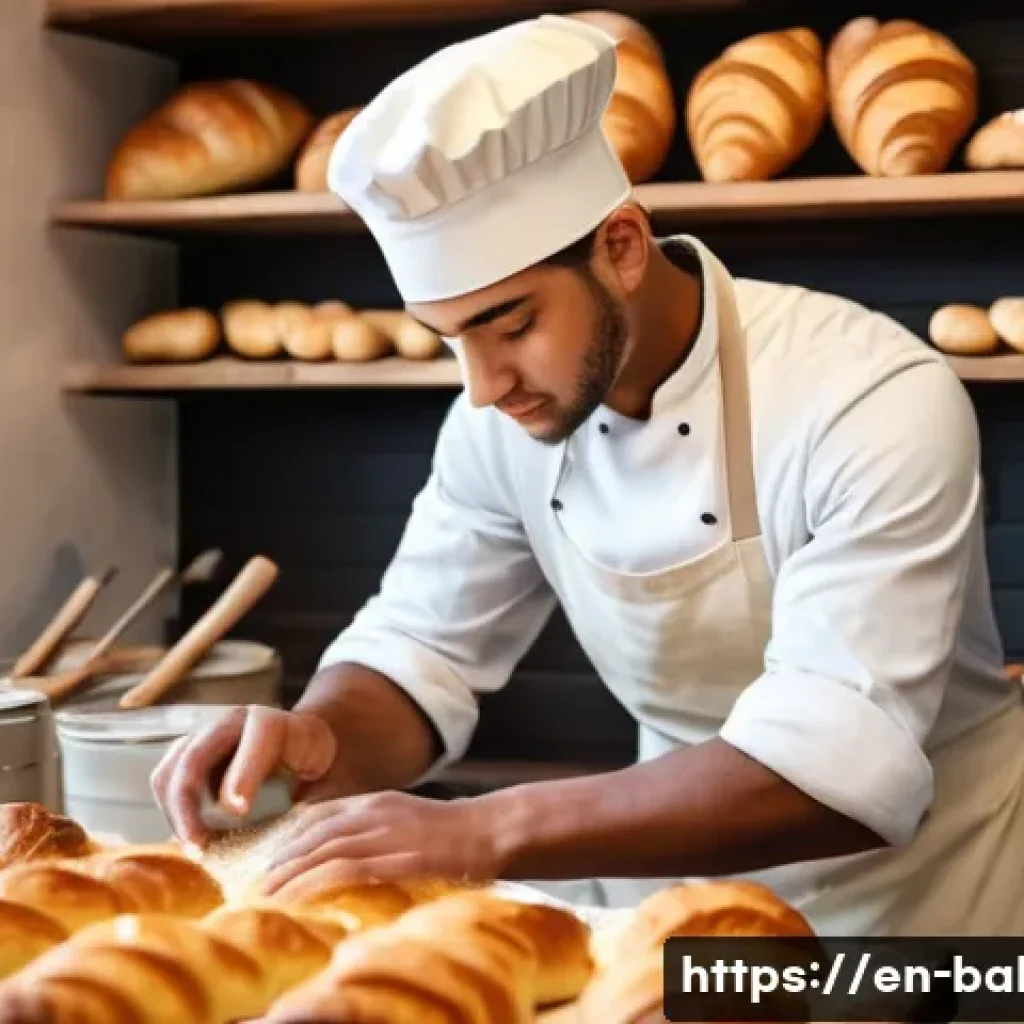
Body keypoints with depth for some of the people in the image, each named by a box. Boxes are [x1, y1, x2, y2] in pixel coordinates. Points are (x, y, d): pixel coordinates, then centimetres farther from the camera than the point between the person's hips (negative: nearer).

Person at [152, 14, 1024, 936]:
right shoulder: (503, 420, -8)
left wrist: (485, 834, -40)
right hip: (687, 865, 4)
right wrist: (318, 741, -22)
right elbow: (421, 652, 0)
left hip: (921, 878, -4)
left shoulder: (876, 402, -25)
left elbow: (844, 765, -32)